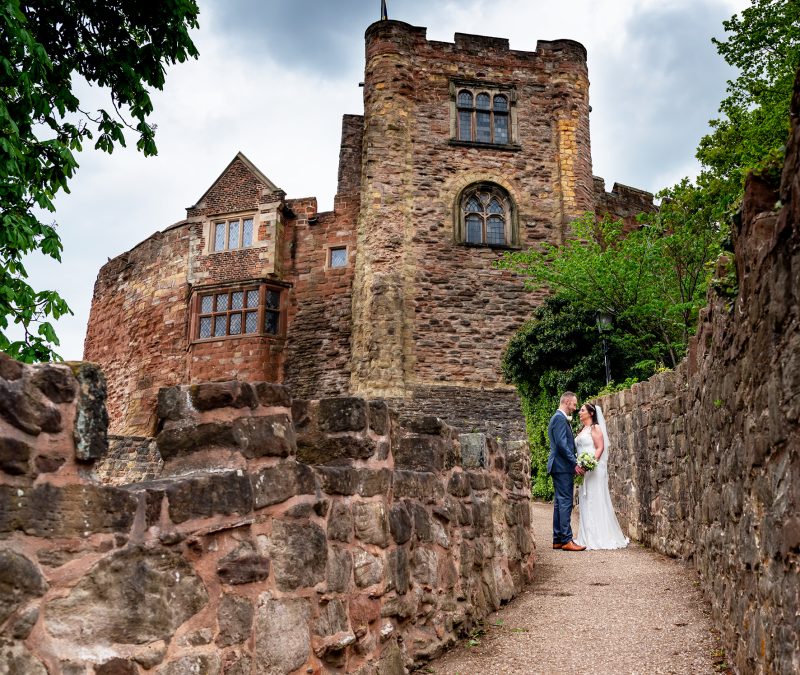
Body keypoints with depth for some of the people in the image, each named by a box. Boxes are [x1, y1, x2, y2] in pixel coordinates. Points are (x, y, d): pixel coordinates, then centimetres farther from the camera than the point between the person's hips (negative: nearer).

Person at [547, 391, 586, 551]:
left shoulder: (557, 418, 20)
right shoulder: (560, 418, -13)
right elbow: (562, 444, -21)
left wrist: (574, 461, 18)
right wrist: (575, 463, -18)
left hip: (559, 467, 11)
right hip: (563, 466, -11)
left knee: (559, 503, 11)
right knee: (565, 502, -9)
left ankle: (558, 540, 14)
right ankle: (567, 540, -9)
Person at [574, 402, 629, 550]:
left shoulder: (595, 428, -5)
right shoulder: (582, 430, 19)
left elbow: (600, 448, -13)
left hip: (593, 469, -8)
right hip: (583, 470, 8)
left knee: (595, 501, -6)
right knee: (585, 502, 7)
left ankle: (601, 537, -1)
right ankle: (589, 537, 12)